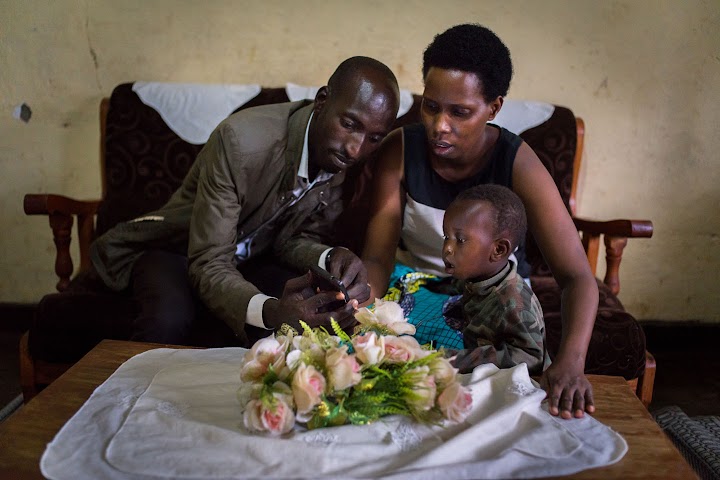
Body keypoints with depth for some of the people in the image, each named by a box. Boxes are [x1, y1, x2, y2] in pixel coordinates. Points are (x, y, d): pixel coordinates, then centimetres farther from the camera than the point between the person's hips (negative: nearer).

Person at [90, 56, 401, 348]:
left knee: (315, 306, -24)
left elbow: (294, 239, -5)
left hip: (247, 259, 4)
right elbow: (208, 264, -32)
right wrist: (270, 311, -52)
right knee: (170, 320, -35)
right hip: (173, 249, -4)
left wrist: (332, 259, -29)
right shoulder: (241, 140, -33)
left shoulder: (343, 159, -14)